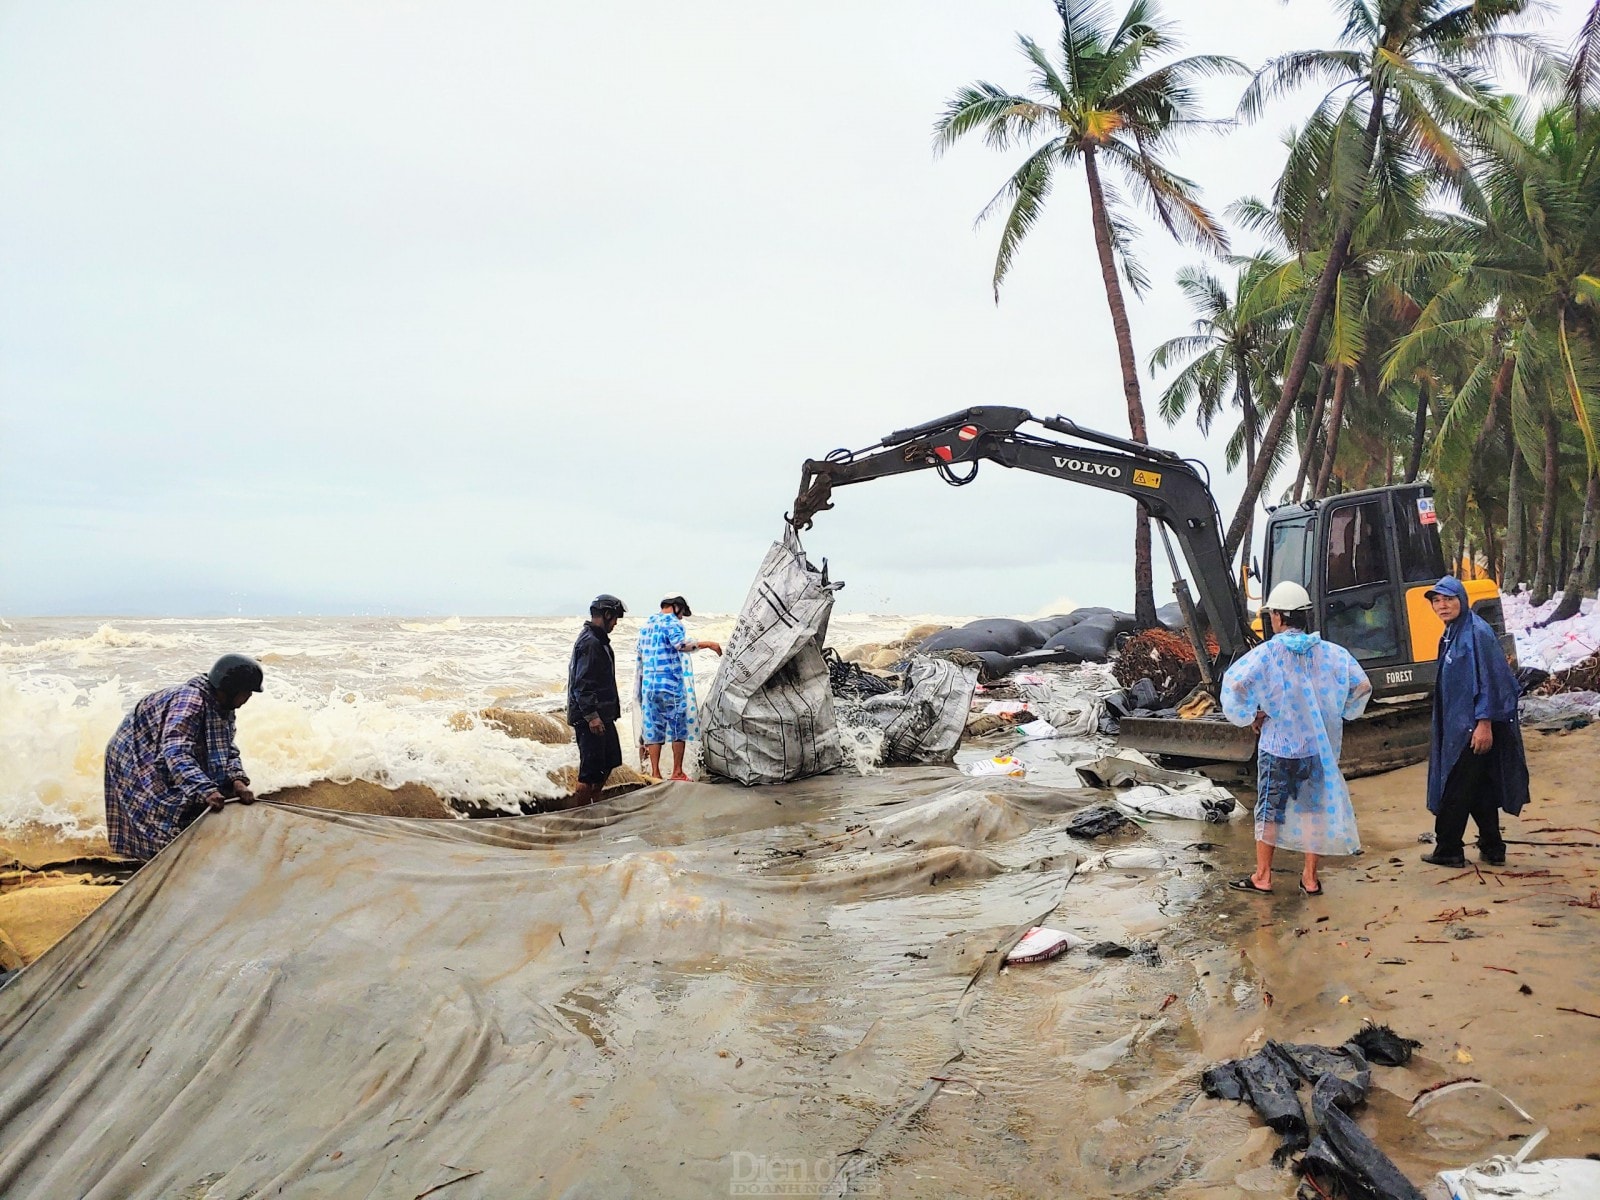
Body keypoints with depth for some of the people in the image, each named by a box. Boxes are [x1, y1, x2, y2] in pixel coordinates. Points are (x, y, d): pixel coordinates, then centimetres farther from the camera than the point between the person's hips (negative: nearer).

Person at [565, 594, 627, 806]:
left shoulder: (598, 640, 17)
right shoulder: (589, 642, -17)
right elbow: (582, 684, -23)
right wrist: (591, 716, -26)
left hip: (603, 715, 11)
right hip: (590, 718, -11)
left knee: (611, 760, 19)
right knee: (591, 769, -6)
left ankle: (593, 803, 30)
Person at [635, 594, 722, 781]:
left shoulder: (647, 624, 20)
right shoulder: (671, 621, -6)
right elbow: (681, 643, -25)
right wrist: (708, 644, -19)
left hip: (648, 685, 7)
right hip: (670, 684, -7)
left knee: (653, 728, 7)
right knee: (679, 728, 3)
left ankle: (655, 773, 6)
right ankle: (677, 773, 5)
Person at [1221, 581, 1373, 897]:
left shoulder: (1268, 652, -13)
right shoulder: (1330, 652, -2)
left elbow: (1234, 682, -24)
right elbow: (1362, 686, -3)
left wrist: (1249, 716, -9)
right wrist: (1338, 715, 9)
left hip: (1278, 745, -3)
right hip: (1320, 745, 3)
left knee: (1270, 809, 9)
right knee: (1316, 807, 13)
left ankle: (1262, 877, 16)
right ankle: (1310, 878, 19)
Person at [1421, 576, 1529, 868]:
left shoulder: (1477, 632, -15)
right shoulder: (1451, 634, 12)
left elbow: (1489, 679, -19)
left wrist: (1484, 723, -21)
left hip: (1474, 725, -9)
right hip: (1458, 723, 9)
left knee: (1456, 789, -1)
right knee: (1478, 789, 14)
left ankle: (1448, 851, 8)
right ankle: (1492, 849, 22)